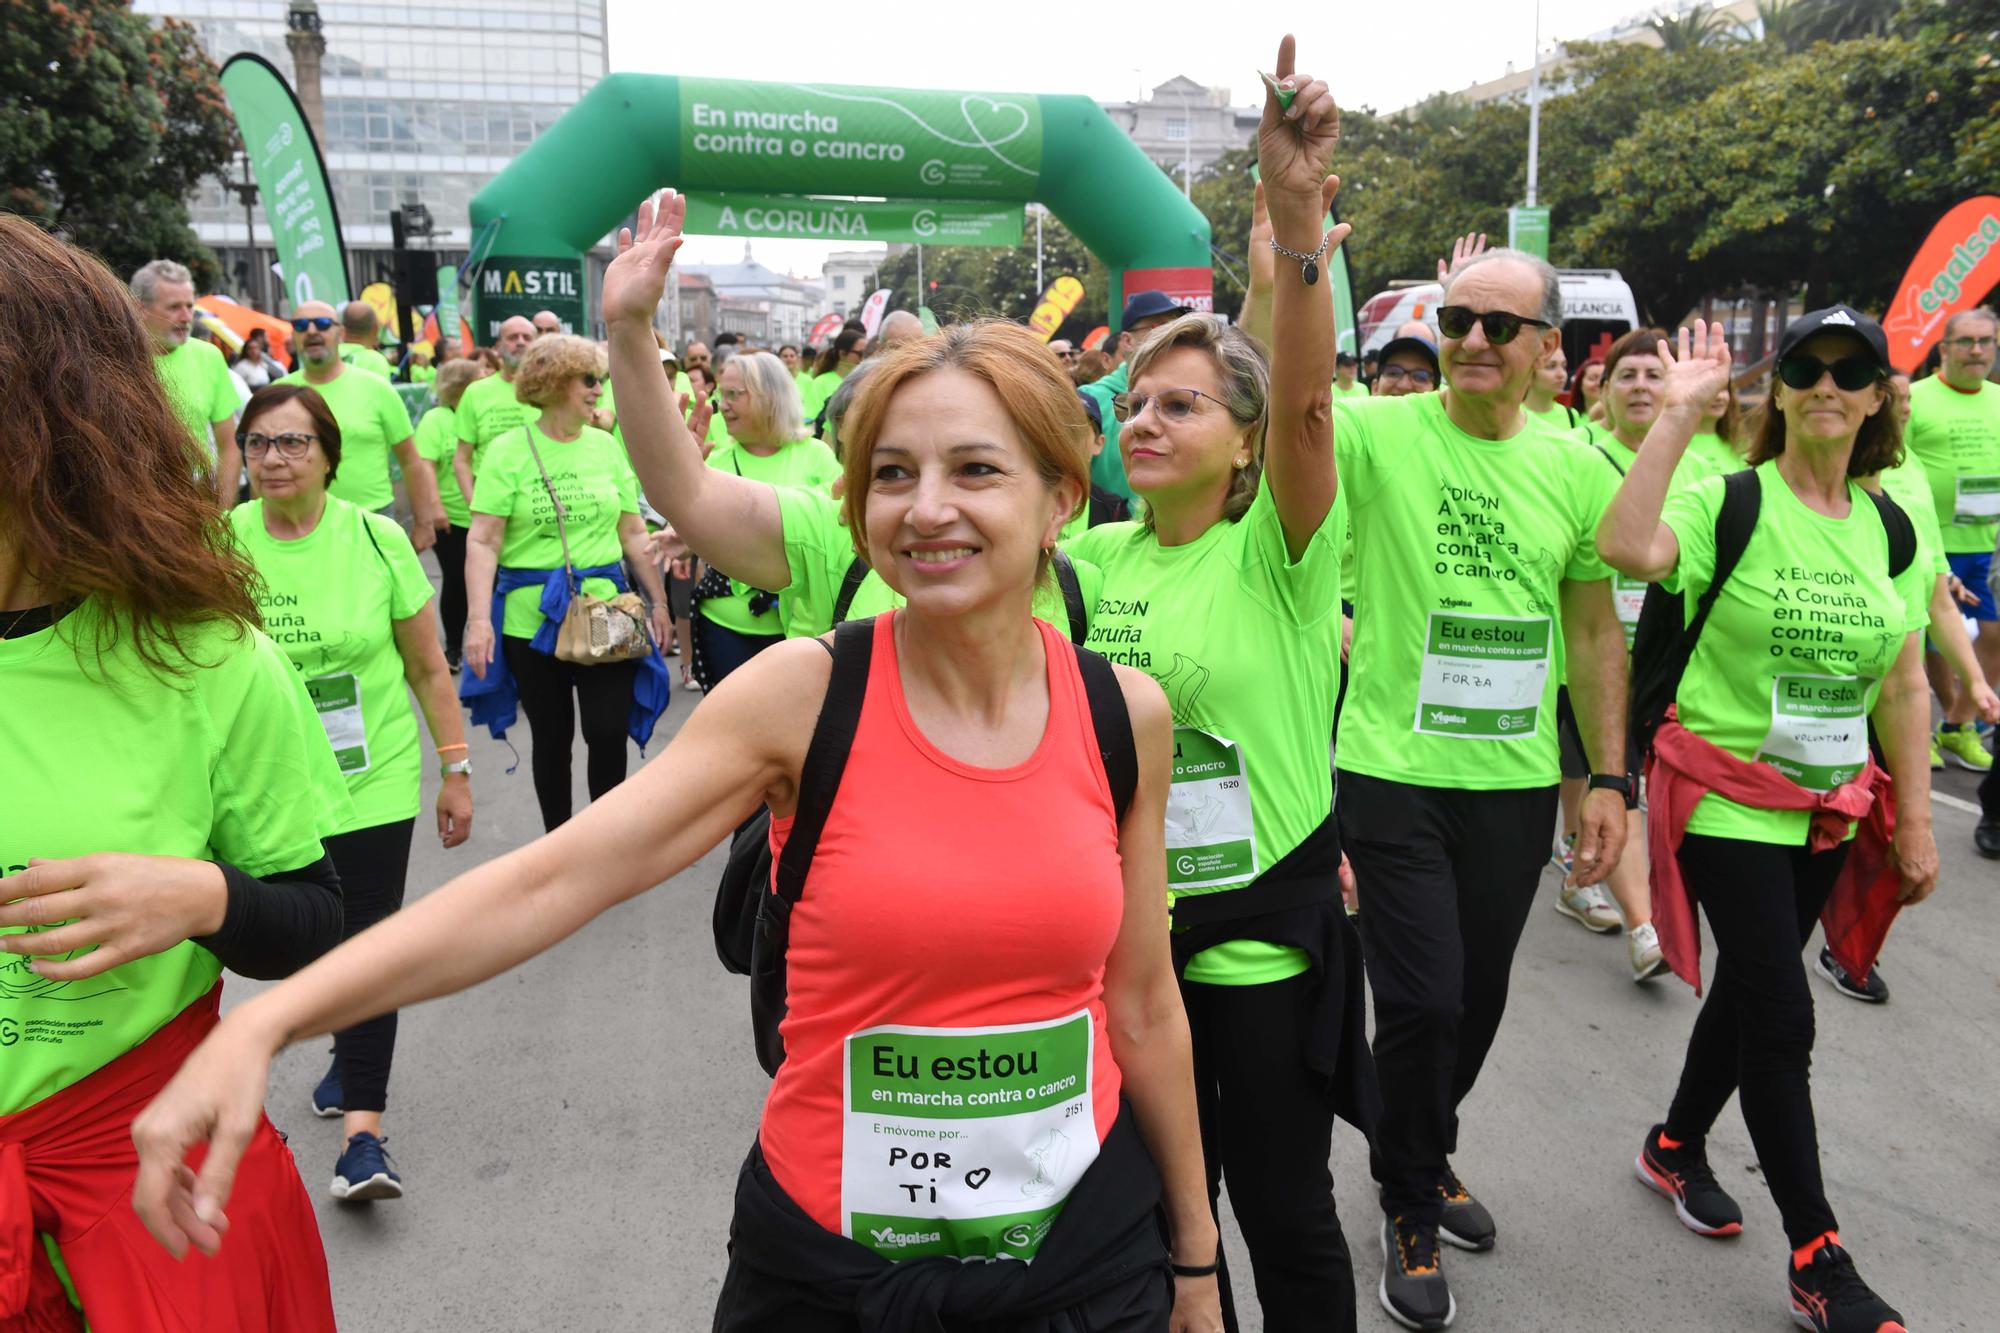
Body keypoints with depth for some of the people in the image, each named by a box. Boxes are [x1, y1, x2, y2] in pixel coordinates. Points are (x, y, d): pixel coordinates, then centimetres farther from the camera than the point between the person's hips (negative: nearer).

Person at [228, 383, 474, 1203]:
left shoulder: (376, 540, -7)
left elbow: (429, 669, 0)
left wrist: (456, 771, 1)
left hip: (373, 781, -2)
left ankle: (361, 1129, -1)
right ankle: (350, 1056, 42)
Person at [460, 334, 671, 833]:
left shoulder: (606, 446, 5)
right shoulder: (509, 450, -5)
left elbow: (633, 535, 10)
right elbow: (482, 542, -9)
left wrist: (658, 602, 8)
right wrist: (478, 619, -18)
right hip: (531, 619, -2)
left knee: (609, 732, -1)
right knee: (551, 739, 11)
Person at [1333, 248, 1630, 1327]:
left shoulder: (1578, 468, 2)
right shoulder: (1380, 432, -8)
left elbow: (1593, 629, 9)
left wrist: (1609, 777, 7)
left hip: (1517, 783, 4)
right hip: (1393, 774, -4)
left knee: (1477, 999, 17)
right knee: (1423, 1003, 0)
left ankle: (1423, 1156, 45)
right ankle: (1410, 1206, 26)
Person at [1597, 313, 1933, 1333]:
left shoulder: (1892, 527, 6)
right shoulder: (1729, 503, -12)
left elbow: (1903, 686, 8)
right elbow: (1626, 548, -35)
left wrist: (1914, 824, 8)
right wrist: (1679, 414, -30)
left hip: (1830, 811, 6)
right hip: (1728, 801, -6)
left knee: (1750, 990, 18)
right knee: (1782, 1018, -3)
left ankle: (1677, 1147, 41)